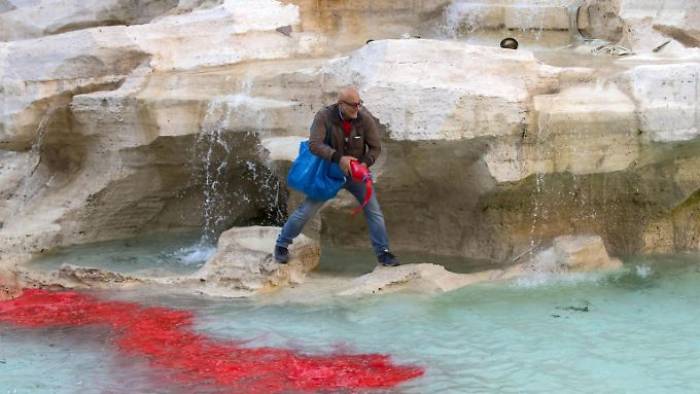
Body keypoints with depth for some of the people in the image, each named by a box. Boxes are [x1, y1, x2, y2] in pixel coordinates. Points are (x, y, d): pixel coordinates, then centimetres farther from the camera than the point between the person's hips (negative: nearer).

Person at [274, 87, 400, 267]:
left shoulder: (365, 119, -19)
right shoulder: (324, 116, -24)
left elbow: (375, 147, -11)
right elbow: (314, 144, -34)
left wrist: (364, 164, -30)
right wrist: (339, 158, -46)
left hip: (356, 174, 2)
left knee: (374, 211, -7)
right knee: (306, 210, -1)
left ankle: (383, 254, 1)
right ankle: (281, 245, 16)